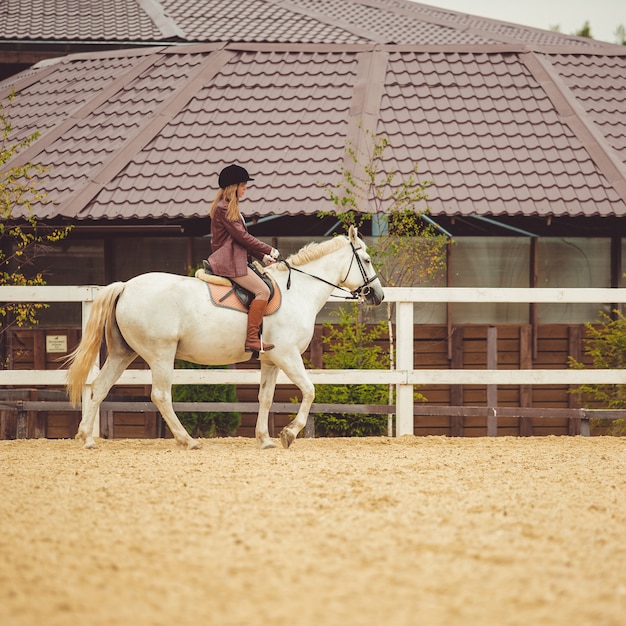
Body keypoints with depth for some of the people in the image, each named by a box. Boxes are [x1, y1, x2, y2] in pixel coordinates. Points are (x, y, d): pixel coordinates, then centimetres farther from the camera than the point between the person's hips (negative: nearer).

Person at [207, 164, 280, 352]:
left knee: (265, 286, 12)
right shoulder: (223, 209, -11)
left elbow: (243, 239, 21)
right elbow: (242, 237, -15)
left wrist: (262, 256, 13)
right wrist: (268, 250, -8)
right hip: (229, 262, -11)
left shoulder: (230, 208, 21)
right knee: (263, 290, -18)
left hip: (234, 260, 11)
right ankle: (251, 338, -21)